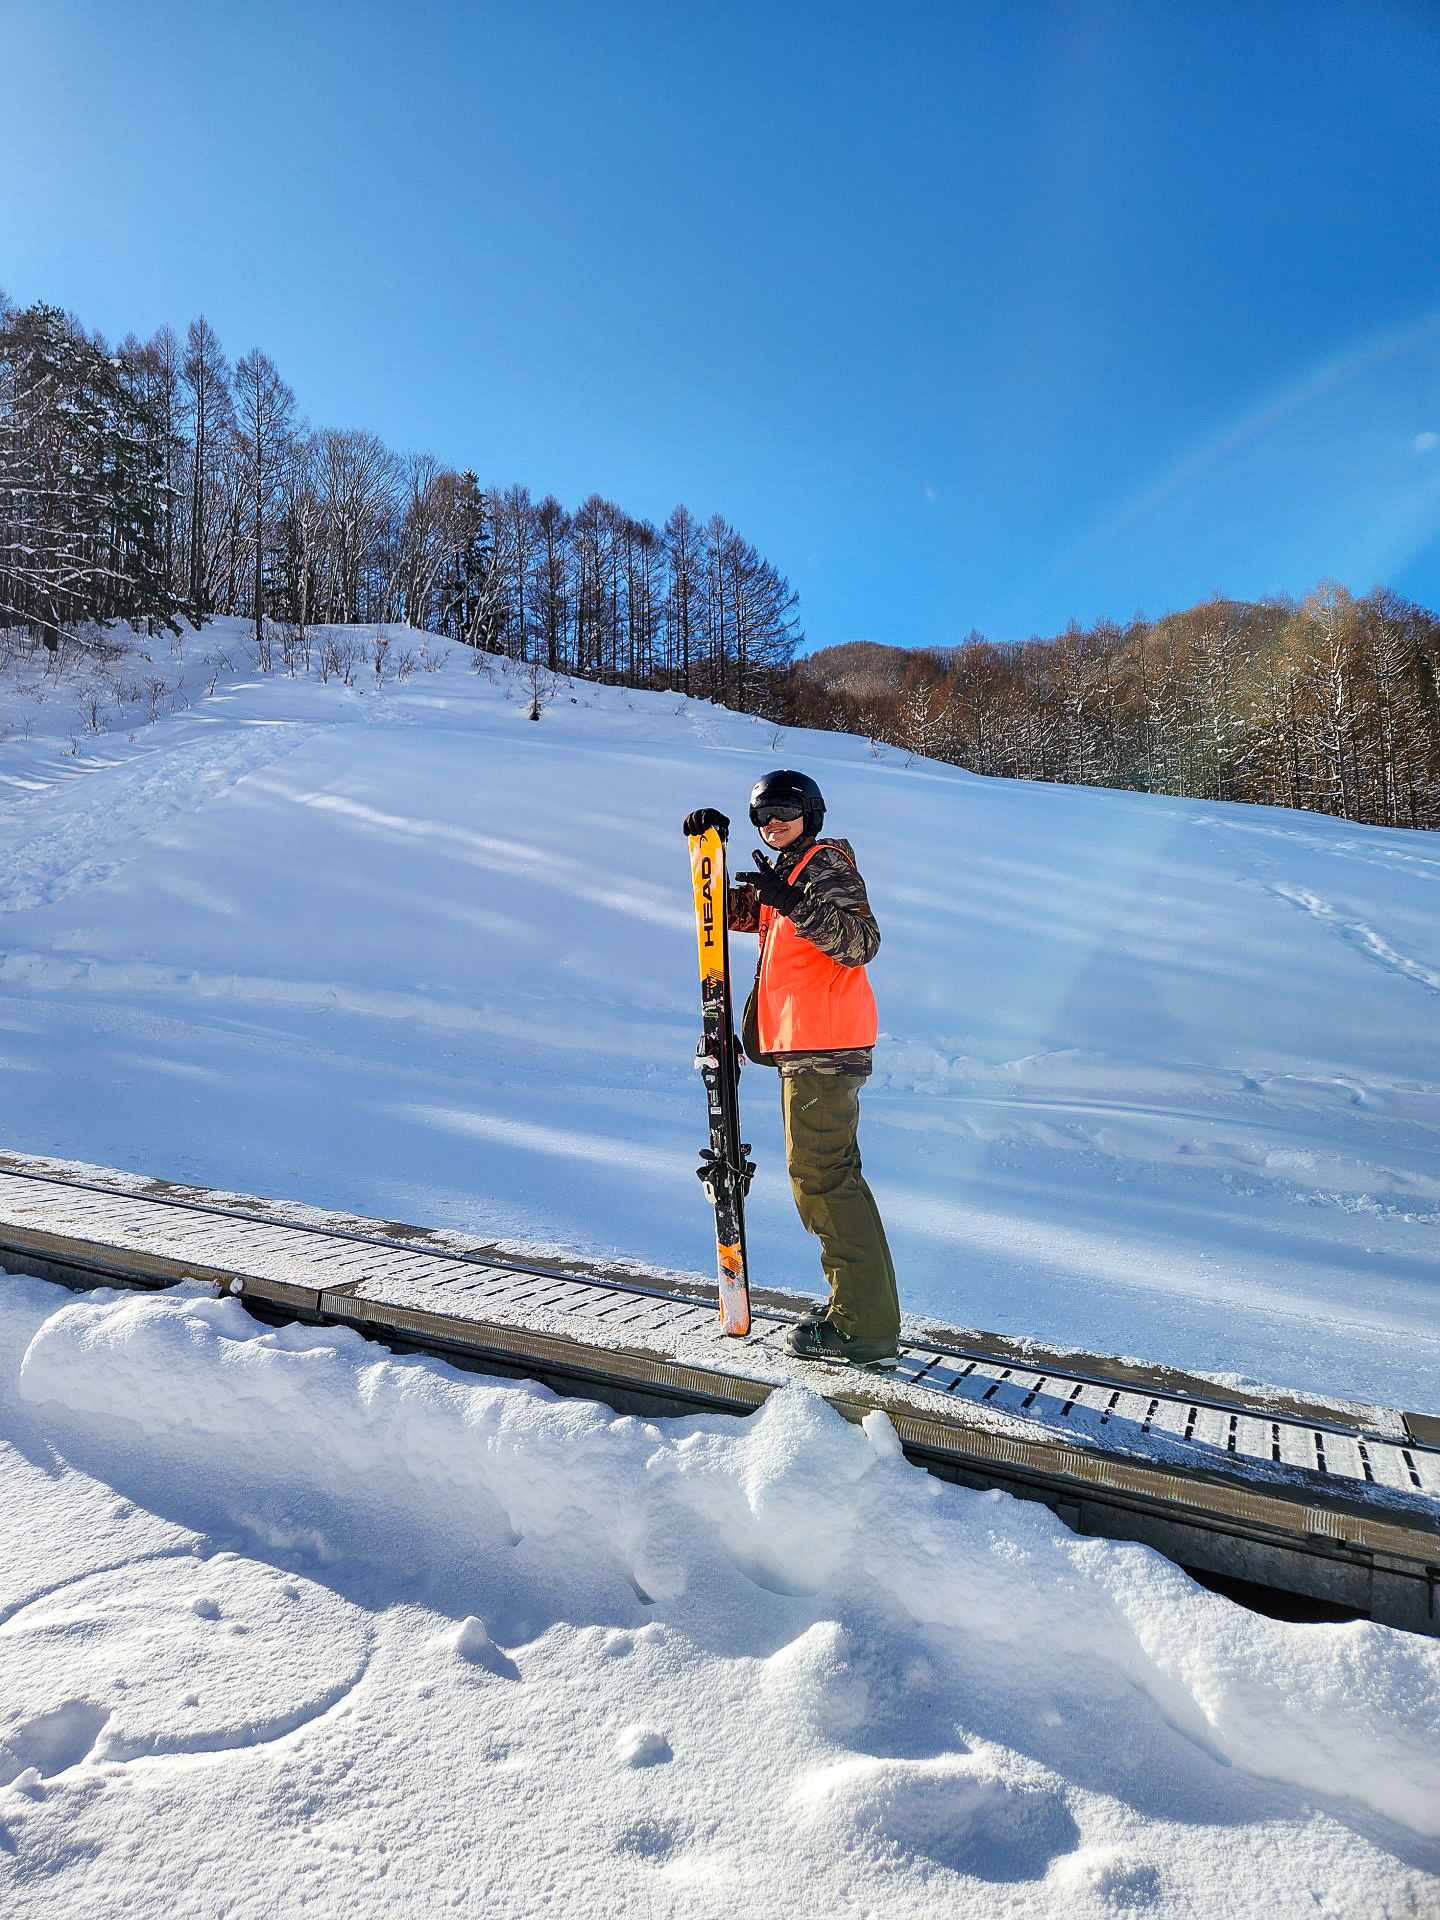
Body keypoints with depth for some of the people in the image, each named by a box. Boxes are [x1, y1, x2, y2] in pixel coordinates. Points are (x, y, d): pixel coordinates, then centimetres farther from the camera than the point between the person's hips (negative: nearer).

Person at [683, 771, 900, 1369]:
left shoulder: (826, 865, -7)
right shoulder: (789, 872, 22)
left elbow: (862, 943, -21)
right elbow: (734, 911, 21)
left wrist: (795, 904, -30)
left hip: (822, 1047, -10)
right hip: (808, 1046, 10)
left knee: (821, 1175, -10)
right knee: (827, 1172, 15)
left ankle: (864, 1329, -4)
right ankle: (858, 1305, 25)